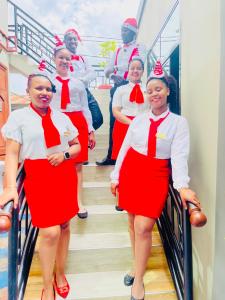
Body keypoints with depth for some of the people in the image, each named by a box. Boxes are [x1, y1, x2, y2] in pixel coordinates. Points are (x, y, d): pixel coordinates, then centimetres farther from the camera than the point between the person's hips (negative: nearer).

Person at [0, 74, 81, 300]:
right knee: (50, 232, -7)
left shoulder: (62, 117, 9)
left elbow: (77, 146, 14)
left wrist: (65, 154, -8)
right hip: (38, 178, -4)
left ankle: (60, 274, 34)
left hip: (65, 176, 4)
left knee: (64, 225, 11)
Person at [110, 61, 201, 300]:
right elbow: (124, 148, 8)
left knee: (143, 227, -7)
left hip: (156, 177, -3)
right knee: (133, 222, 13)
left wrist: (182, 186, -29)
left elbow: (179, 156, -15)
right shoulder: (138, 119, 5)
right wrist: (115, 176, 9)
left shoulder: (178, 122, -5)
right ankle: (137, 265, 37)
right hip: (130, 172, 4)